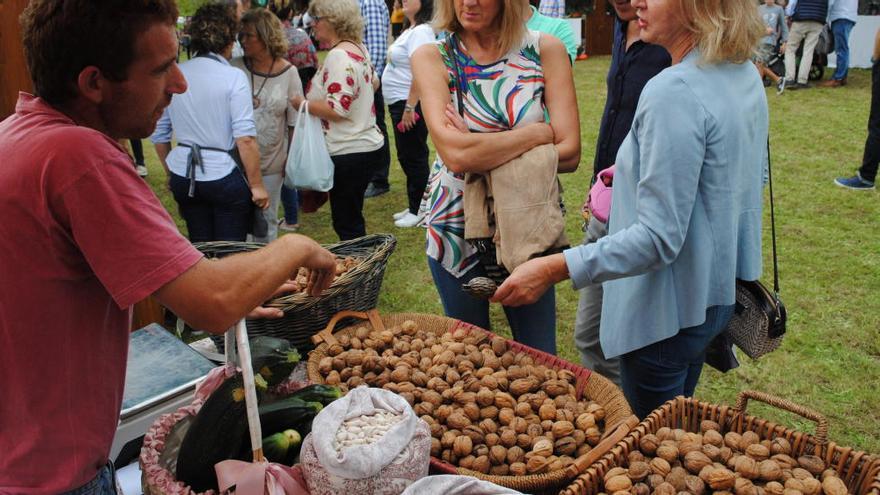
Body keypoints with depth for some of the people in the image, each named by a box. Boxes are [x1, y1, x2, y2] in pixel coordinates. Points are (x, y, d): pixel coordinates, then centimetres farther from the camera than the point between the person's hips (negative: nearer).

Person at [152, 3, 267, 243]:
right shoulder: (233, 77, -12)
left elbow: (159, 134, 9)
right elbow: (245, 139, -17)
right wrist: (257, 186, -9)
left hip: (183, 176, 5)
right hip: (223, 176, -4)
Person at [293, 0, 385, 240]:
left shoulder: (338, 56, -20)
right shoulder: (359, 48, 10)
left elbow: (338, 109, -26)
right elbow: (373, 83, 27)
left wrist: (302, 103, -14)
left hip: (349, 152, -10)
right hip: (368, 143, 10)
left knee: (346, 224, 0)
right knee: (352, 220, 21)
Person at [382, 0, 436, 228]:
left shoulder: (421, 32, -16)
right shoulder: (410, 30, 16)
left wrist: (409, 108, -25)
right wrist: (404, 107, 15)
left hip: (410, 103, -10)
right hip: (400, 103, 10)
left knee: (414, 158, -1)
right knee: (407, 157, 16)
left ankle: (419, 211, 9)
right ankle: (413, 207, 27)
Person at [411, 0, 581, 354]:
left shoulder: (545, 50, -5)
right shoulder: (432, 58, -8)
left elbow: (569, 153, -13)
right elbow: (456, 153, -24)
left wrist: (482, 152, -20)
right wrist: (540, 133, -17)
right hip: (456, 226, 0)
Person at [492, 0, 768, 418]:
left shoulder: (674, 92, -27)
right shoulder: (746, 74, 3)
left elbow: (659, 238, -28)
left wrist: (556, 269, -30)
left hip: (668, 310, -9)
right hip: (719, 293, 10)